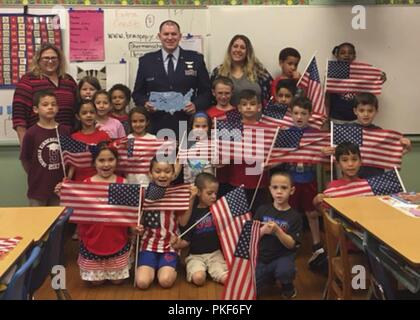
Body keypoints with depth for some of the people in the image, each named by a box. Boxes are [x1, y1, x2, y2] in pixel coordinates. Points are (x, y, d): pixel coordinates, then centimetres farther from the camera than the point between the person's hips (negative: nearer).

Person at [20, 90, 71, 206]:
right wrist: (36, 176, 4)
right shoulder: (31, 133, -9)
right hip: (38, 188, -2)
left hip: (59, 187, 2)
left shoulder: (65, 131, -1)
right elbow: (24, 160, -1)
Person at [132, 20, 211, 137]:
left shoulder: (196, 59, 6)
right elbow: (138, 93, 12)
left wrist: (196, 105, -12)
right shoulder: (146, 61, 9)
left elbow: (206, 91, 7)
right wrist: (145, 103, -9)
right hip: (157, 127, 1)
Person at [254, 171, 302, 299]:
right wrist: (263, 230, -21)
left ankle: (287, 286, 1)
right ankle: (269, 277, 21)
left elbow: (291, 244, -12)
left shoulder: (295, 216, -7)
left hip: (282, 257, -2)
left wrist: (277, 230, -28)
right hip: (261, 257, 2)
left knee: (284, 271, -36)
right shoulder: (263, 210, -1)